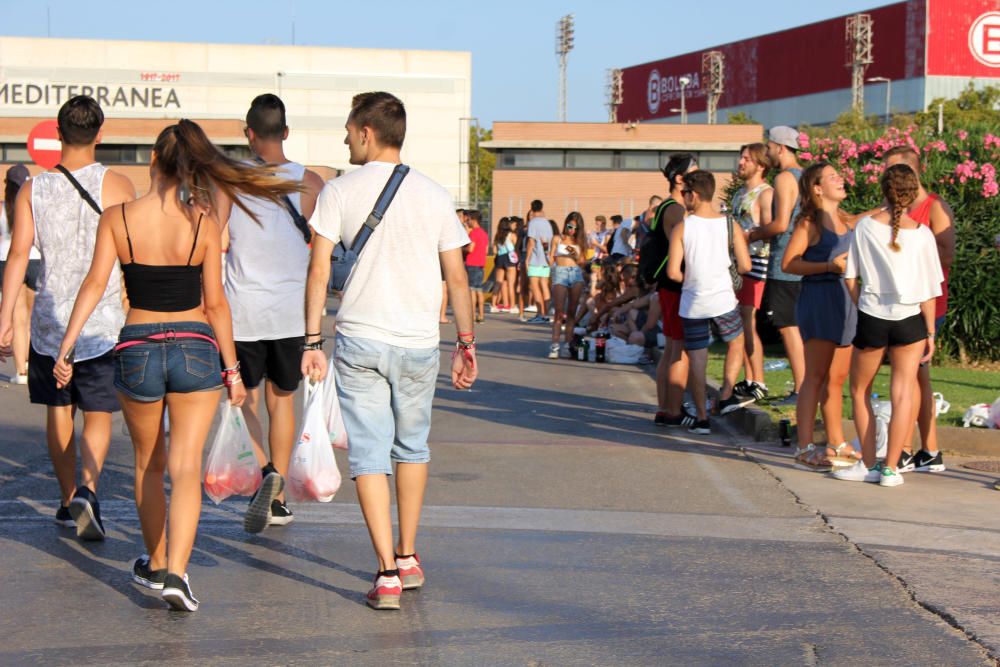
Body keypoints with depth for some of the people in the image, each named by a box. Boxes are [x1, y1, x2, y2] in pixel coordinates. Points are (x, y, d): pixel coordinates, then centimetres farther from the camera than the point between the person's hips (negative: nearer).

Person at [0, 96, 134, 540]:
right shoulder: (117, 186, -5)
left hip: (50, 317, 2)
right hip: (103, 320, -2)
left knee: (59, 412, 15)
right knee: (98, 415, 3)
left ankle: (69, 501, 25)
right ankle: (87, 491, -20)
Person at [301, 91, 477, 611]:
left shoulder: (339, 192, -3)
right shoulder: (434, 196, 2)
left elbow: (318, 271, -5)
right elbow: (457, 278, 3)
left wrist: (312, 342, 1)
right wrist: (466, 344, 12)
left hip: (358, 339, -2)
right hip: (419, 342, 2)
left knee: (369, 455, 1)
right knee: (412, 447, 20)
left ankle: (387, 574, -6)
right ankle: (408, 558, 28)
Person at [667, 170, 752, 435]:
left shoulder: (682, 227, -8)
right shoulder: (729, 225, -3)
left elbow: (673, 272, -12)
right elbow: (745, 266, -4)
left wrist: (689, 279, 8)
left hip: (693, 303, -1)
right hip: (723, 299, 1)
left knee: (697, 359, 7)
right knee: (736, 343, 26)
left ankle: (702, 418, 7)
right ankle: (726, 396, 20)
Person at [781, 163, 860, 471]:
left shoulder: (845, 220, 15)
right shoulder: (810, 222, -7)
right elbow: (788, 263, -14)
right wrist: (830, 266, -20)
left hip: (844, 299, 8)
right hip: (819, 298, -8)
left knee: (837, 377, 14)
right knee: (816, 376, -8)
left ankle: (837, 444, 23)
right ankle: (804, 449, -7)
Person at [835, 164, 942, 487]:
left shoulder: (865, 226, -5)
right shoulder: (921, 233, -6)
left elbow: (850, 279, -1)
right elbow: (929, 290, -4)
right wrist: (930, 333, 4)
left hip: (871, 318, 0)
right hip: (909, 319, 0)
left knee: (860, 391, 16)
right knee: (903, 393, 8)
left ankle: (869, 465, 14)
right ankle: (890, 468, 7)